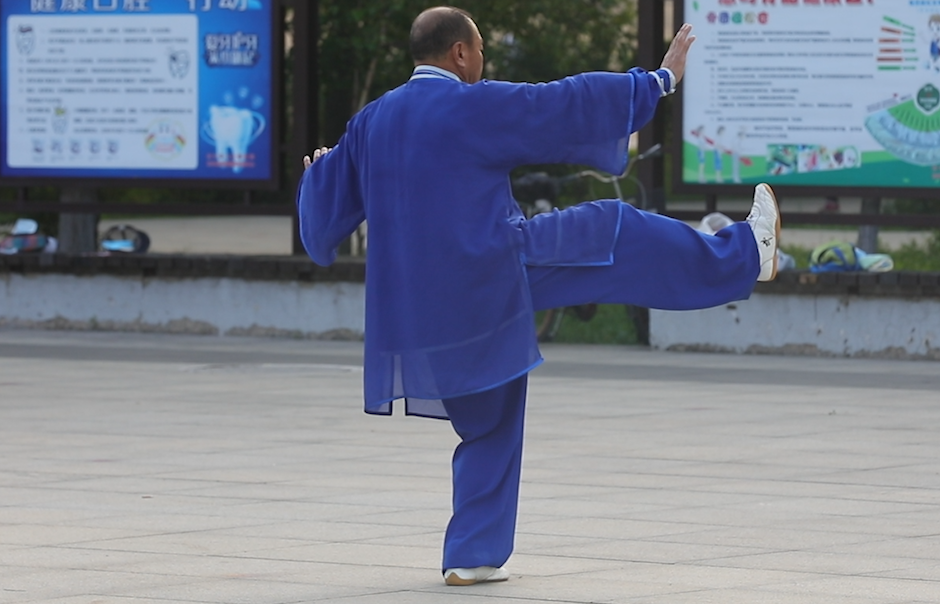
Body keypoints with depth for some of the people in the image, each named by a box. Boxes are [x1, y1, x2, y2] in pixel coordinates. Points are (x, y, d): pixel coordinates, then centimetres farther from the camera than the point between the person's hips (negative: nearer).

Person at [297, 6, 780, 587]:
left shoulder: (371, 121, 8)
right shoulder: (476, 106, -11)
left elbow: (328, 202, 18)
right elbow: (572, 105, -5)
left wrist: (320, 170, 42)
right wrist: (660, 80, 6)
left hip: (417, 312, 7)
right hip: (491, 278, -7)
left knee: (488, 419, 20)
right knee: (614, 233, 5)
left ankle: (474, 555, 18)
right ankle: (746, 255, 15)